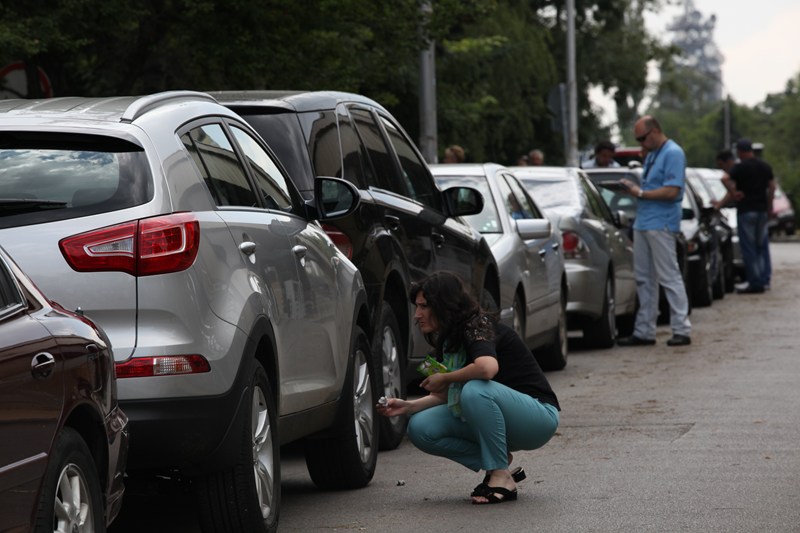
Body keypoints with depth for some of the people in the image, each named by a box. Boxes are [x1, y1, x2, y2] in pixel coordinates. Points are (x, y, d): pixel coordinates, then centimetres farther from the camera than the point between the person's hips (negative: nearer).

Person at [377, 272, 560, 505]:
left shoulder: (478, 327, -20)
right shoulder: (449, 339, 5)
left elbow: (487, 367, -41)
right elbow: (448, 395, 12)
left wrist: (444, 379, -24)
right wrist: (408, 406, -3)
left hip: (538, 414, -8)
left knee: (476, 390, -36)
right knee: (420, 429, -7)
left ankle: (502, 477, -22)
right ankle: (498, 463, 0)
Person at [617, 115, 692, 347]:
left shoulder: (673, 154, -10)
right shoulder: (651, 155, 19)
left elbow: (671, 191, -18)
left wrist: (640, 193, -13)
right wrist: (633, 187, 5)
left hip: (661, 224, -9)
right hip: (643, 222, 9)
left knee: (669, 276, -7)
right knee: (644, 279, 9)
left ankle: (682, 330, -4)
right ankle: (644, 332, 13)